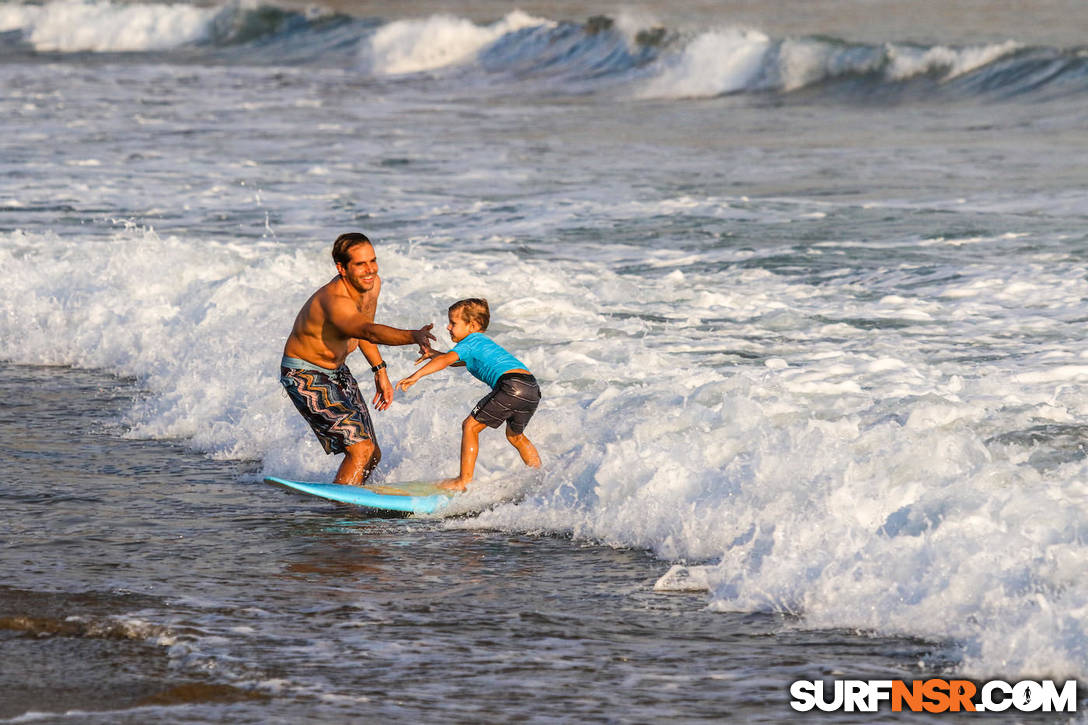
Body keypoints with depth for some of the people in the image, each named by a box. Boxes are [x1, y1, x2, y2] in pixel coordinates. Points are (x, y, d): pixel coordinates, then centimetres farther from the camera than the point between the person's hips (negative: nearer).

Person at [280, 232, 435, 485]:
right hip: (304, 376, -9)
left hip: (337, 370, 9)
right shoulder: (335, 302, -36)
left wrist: (380, 372, 12)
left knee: (372, 456, 14)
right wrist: (413, 336, -70)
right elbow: (371, 332, -54)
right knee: (361, 450, -21)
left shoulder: (372, 284, -7)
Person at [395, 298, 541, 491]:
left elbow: (447, 360, -11)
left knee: (470, 426, 1)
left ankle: (464, 481, -4)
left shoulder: (469, 342, 7)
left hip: (511, 384, -9)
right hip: (533, 389, 9)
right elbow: (462, 361, 51)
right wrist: (434, 353, 38)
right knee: (515, 435, 31)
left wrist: (416, 375, -19)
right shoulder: (484, 342, 34)